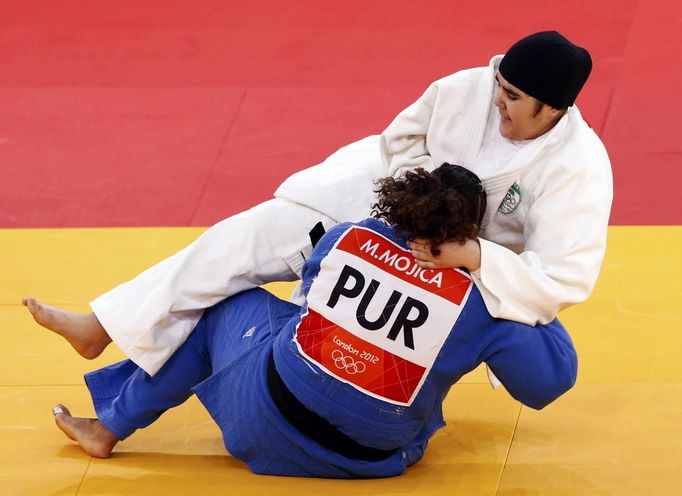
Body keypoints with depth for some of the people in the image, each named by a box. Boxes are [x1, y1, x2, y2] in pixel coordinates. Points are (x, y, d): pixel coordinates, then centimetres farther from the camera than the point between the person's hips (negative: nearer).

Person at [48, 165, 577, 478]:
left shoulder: (345, 239, -6)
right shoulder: (478, 304, -12)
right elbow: (552, 376, -2)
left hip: (268, 423, 0)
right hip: (369, 458, 0)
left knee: (225, 306, 27)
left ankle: (112, 424, 38)